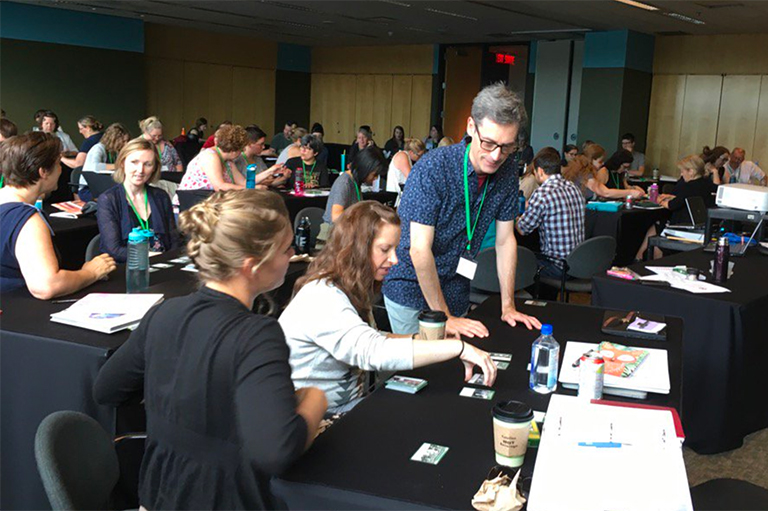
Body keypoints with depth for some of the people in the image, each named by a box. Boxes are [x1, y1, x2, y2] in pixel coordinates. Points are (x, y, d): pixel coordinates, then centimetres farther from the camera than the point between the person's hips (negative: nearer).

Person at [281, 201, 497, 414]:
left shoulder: (353, 290, 8)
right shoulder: (321, 299, -24)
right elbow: (375, 352, -35)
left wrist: (423, 339, -3)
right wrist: (460, 348, -34)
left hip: (352, 406, 8)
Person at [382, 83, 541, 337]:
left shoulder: (507, 172, -5)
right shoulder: (432, 168, -23)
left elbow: (505, 240, 3)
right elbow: (420, 249, -24)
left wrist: (508, 307, 0)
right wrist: (444, 317, -22)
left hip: (455, 293, 5)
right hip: (412, 289, -5)